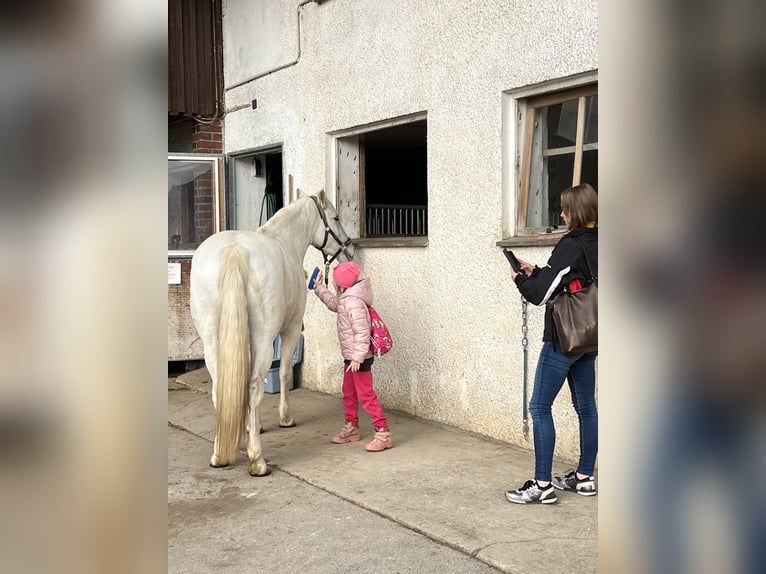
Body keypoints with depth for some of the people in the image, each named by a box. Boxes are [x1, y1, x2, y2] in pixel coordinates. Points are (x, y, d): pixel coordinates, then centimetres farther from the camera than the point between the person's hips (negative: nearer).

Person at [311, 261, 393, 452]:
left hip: (359, 359, -10)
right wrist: (319, 288, 37)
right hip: (351, 357, 10)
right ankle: (351, 428, 31)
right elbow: (334, 303, 34)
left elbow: (362, 332, -27)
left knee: (366, 394, -9)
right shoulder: (345, 300, 9)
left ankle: (383, 433, -7)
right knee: (349, 393, 18)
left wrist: (358, 357, -28)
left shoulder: (353, 303, -23)